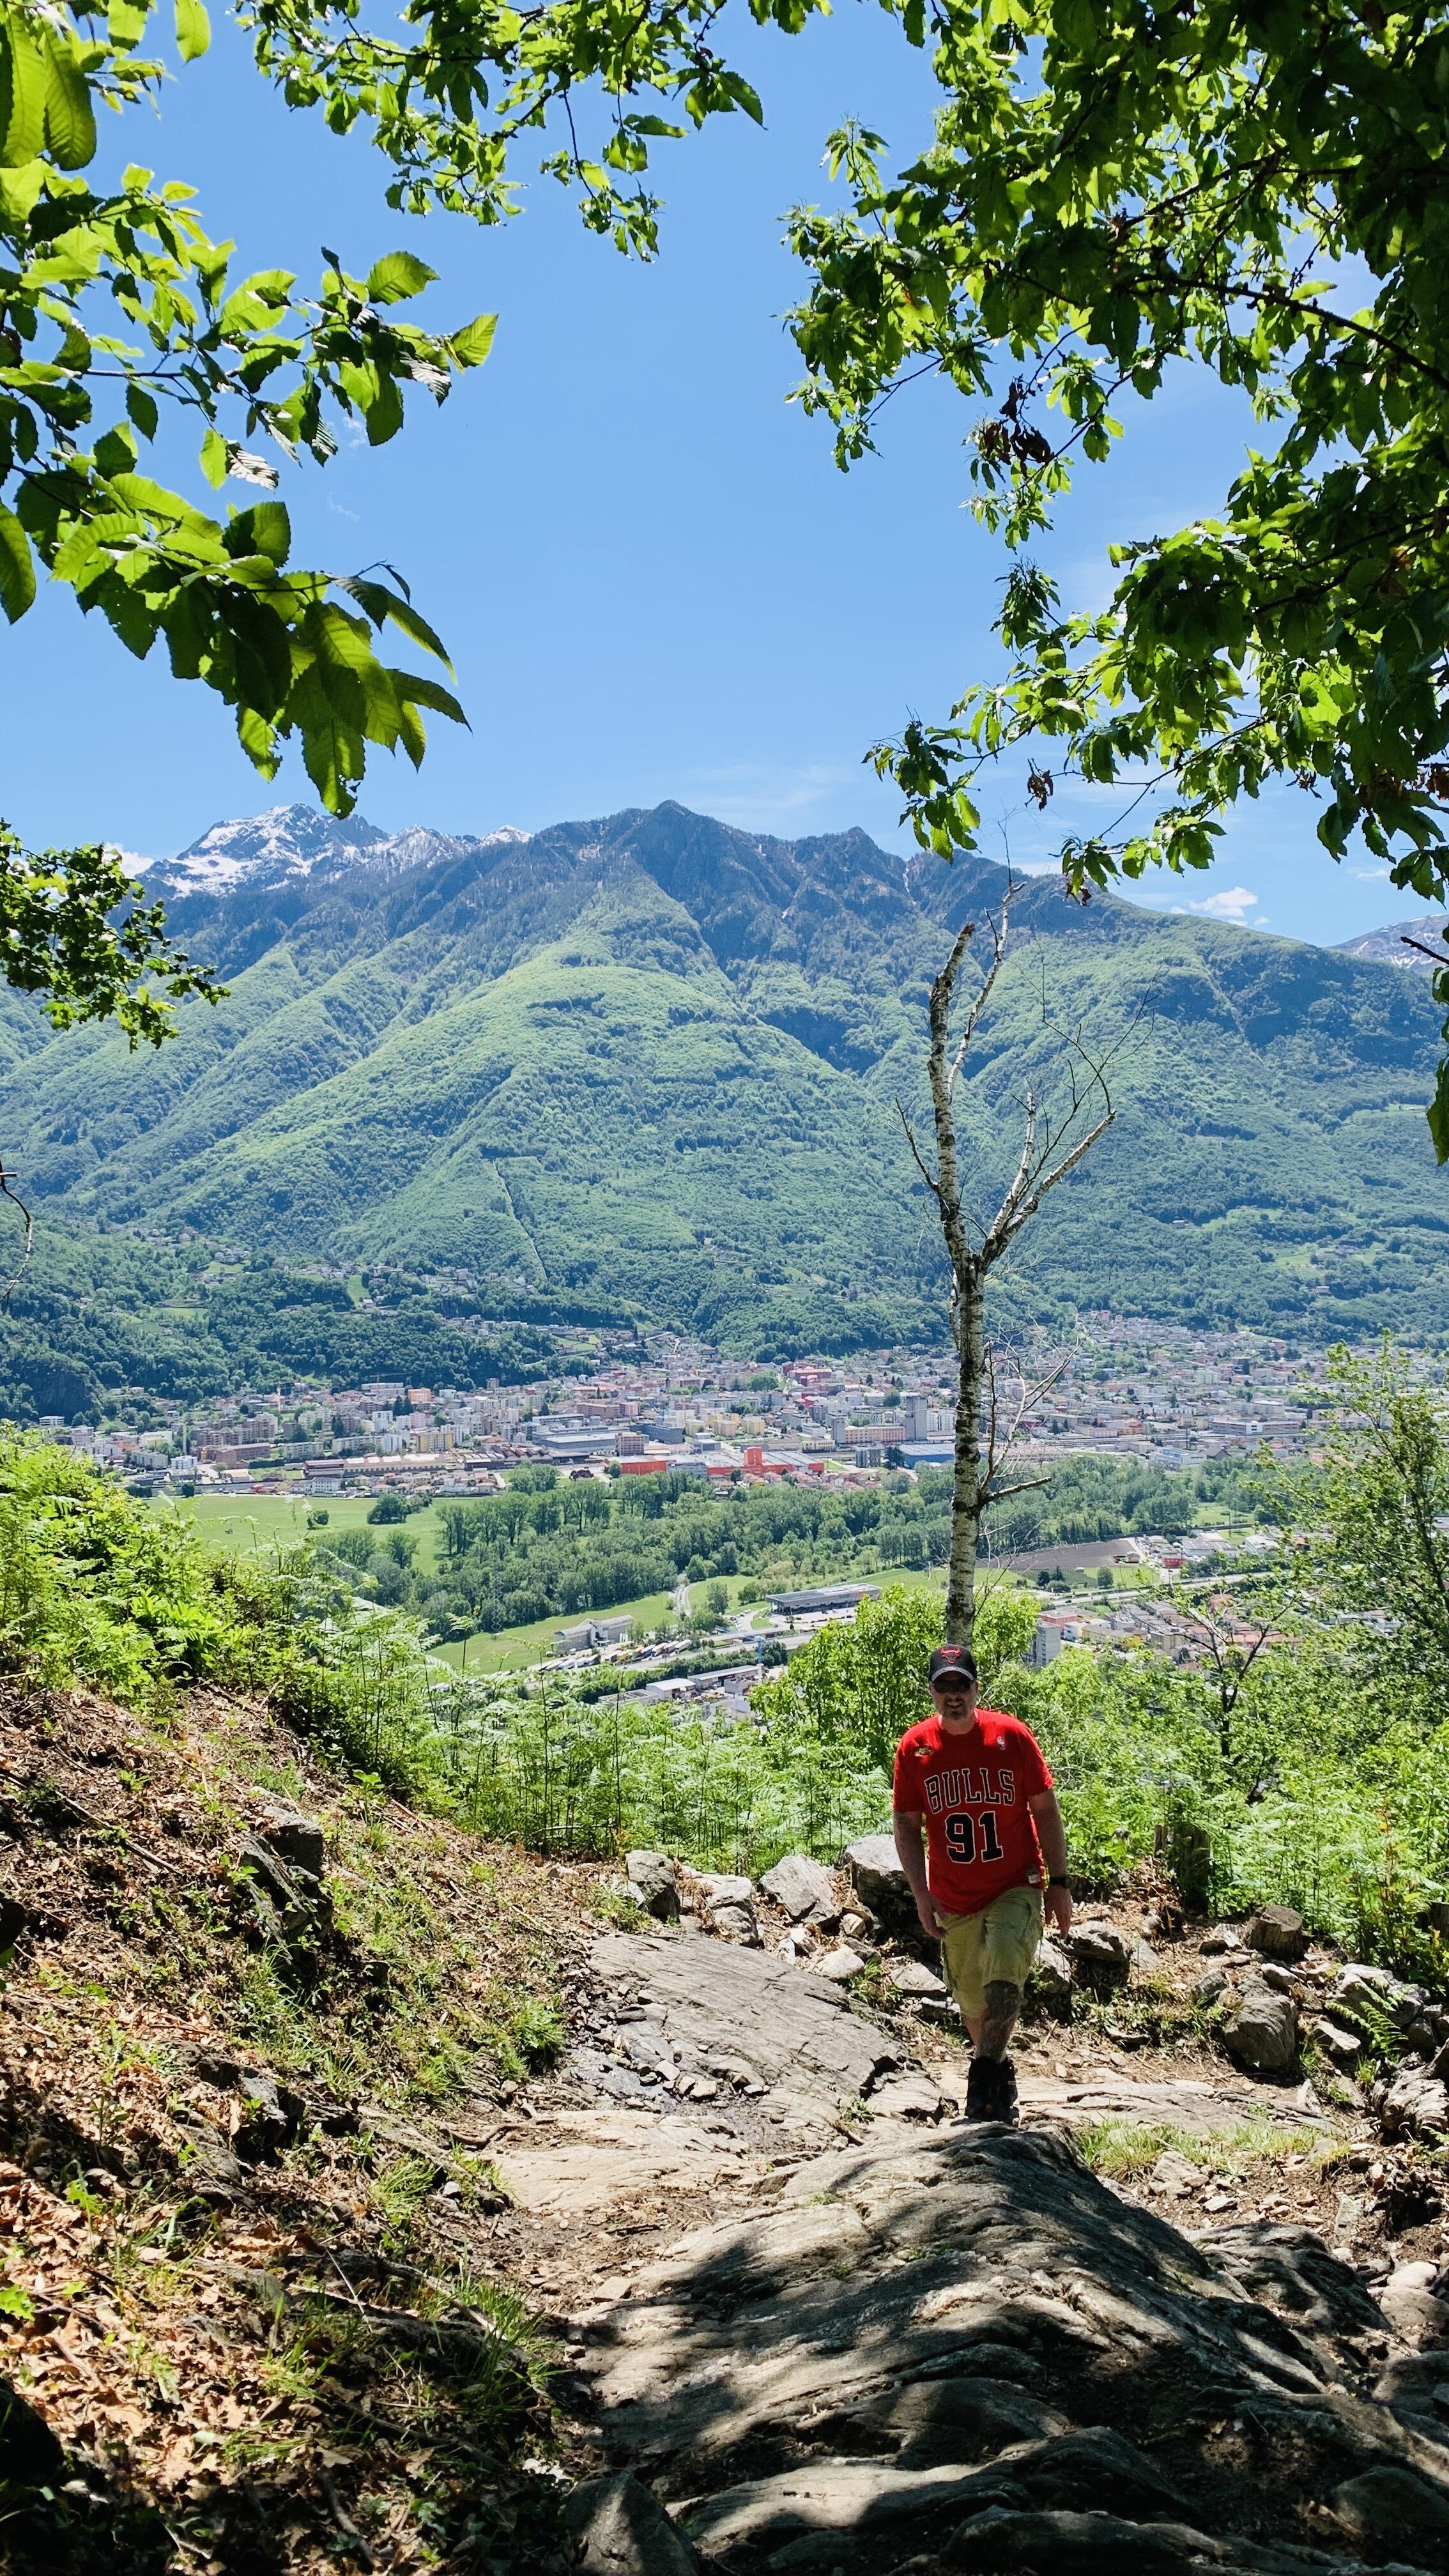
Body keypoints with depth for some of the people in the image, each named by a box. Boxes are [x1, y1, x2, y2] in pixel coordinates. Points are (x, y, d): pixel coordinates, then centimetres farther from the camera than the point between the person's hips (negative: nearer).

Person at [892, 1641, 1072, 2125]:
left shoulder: (1011, 1735, -8)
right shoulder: (914, 1748, -6)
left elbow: (1045, 1809, 0)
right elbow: (906, 1823, 0)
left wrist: (1059, 1883, -2)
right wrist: (921, 1892, -10)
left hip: (1017, 1889, -2)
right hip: (954, 1901, 2)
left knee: (1003, 1978, -25)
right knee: (973, 2002, 13)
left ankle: (984, 2077, -14)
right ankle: (1000, 2077, 37)